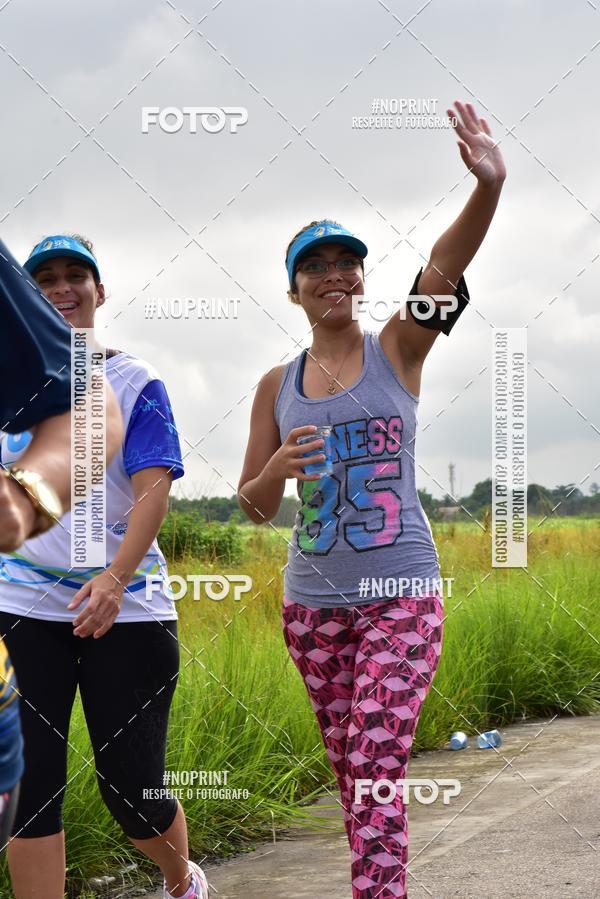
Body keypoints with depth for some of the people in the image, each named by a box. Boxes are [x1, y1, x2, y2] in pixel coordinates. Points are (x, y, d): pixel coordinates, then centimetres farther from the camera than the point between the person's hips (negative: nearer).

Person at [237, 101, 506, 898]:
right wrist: (279, 468, -14)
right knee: (351, 770, 12)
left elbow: (444, 265, -22)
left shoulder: (398, 349, -1)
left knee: (377, 766, -14)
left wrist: (488, 188, -41)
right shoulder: (278, 385, 6)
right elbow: (254, 508, 10)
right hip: (314, 600, 4)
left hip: (402, 591, -4)